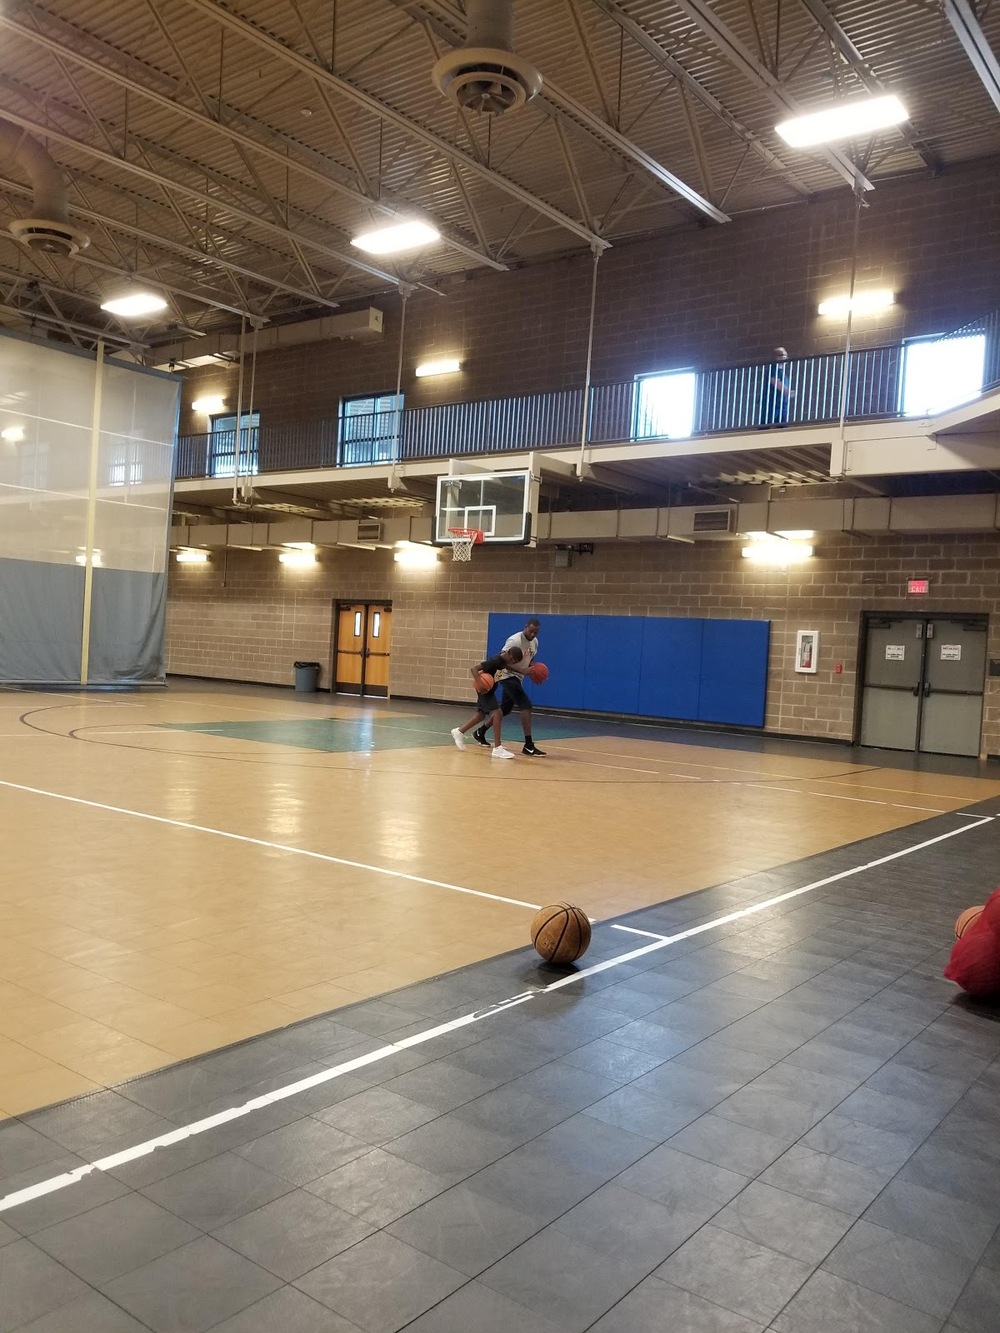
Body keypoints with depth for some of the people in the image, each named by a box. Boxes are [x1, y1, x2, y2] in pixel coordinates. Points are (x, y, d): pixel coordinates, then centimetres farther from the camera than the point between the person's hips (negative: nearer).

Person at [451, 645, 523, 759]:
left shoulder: (503, 659, -4)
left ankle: (459, 732, 42)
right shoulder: (494, 661, -29)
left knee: (481, 714, 23)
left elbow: (506, 666, 20)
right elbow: (473, 669, -31)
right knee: (498, 713, -18)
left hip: (490, 689, 10)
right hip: (484, 689, -10)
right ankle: (497, 749, -18)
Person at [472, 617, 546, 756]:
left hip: (517, 679, 9)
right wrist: (522, 670, -32)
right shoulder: (514, 640, -21)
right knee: (526, 706, -20)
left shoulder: (535, 642, 5)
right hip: (508, 677, -9)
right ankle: (528, 746, -20)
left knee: (505, 710, 19)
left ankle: (481, 731, 37)